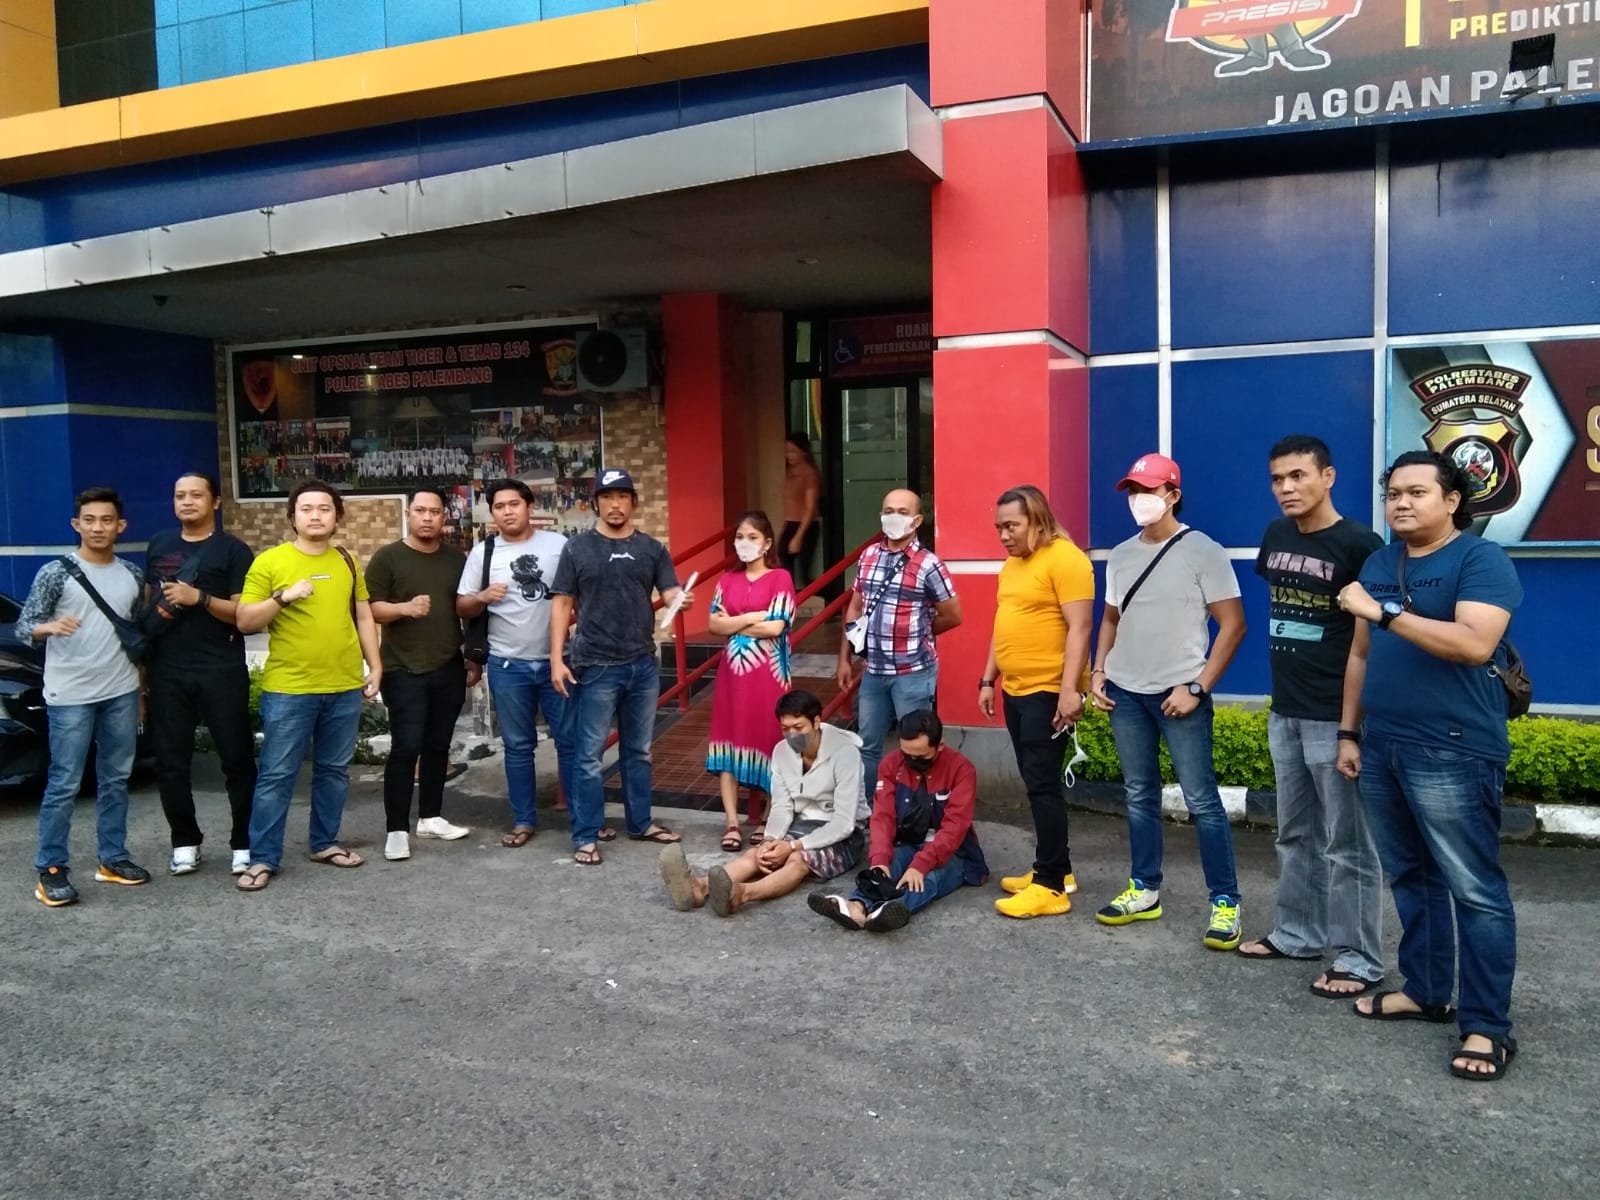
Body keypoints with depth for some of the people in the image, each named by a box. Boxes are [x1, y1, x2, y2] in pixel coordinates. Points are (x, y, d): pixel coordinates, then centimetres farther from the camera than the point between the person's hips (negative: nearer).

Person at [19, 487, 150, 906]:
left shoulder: (132, 575, 8)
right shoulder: (56, 572, -6)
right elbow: (23, 627, -7)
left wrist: (142, 687, 15)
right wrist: (48, 627, -30)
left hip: (122, 693, 5)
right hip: (70, 696, -4)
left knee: (115, 780, 11)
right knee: (64, 784, -1)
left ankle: (113, 859, 22)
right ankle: (51, 870, 9)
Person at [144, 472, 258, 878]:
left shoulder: (233, 550, -2)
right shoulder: (158, 545, 13)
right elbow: (147, 600, 21)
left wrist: (199, 598, -21)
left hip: (222, 671, -4)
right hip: (167, 670, 4)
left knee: (237, 756, 1)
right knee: (170, 759, 7)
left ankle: (244, 842, 11)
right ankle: (185, 841, 21)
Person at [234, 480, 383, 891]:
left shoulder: (347, 562, 9)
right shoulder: (269, 561, -4)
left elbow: (363, 616, 14)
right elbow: (244, 622, -6)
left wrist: (375, 666, 9)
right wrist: (284, 597, -21)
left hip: (345, 687, 4)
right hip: (288, 688, -4)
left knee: (334, 770, 13)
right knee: (276, 775, 0)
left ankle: (325, 843, 27)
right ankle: (263, 858, 9)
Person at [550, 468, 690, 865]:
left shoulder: (652, 548, 5)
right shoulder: (577, 548, -1)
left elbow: (671, 592, -1)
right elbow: (562, 604, 0)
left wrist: (682, 599, -26)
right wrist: (557, 658, -7)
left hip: (644, 664, 3)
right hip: (596, 666, -3)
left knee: (639, 750, 16)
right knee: (589, 754, 2)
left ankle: (640, 823, 29)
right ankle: (586, 835, 10)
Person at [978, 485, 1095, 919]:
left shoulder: (1065, 559, -12)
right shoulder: (1011, 564, 16)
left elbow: (1079, 627, -17)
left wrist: (1069, 689, -23)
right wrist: (988, 679, 20)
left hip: (1048, 692, -9)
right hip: (1016, 690, 9)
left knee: (1043, 785, -6)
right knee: (1036, 784, 13)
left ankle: (1051, 886, 0)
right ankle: (1057, 869, 23)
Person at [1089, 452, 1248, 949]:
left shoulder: (1202, 551, -7)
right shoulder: (1121, 555, 10)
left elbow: (1233, 624, -9)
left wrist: (1196, 687, -14)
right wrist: (1098, 672, 7)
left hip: (1179, 694, -5)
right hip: (1125, 692, 6)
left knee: (1202, 801, -2)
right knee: (1139, 796, 13)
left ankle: (1225, 902, 6)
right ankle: (1144, 890, 23)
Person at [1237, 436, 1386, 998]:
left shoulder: (1358, 544, -13)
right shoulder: (1275, 537, 7)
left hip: (1336, 716, -7)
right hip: (1284, 712, 7)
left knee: (1346, 843, 2)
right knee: (1295, 834, 18)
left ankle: (1358, 959, 12)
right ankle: (1297, 933, 31)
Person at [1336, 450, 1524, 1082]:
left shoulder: (1482, 560, -7)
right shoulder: (1378, 564, 14)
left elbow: (1475, 644, -23)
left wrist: (1385, 612, -22)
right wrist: (1349, 733, 14)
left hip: (1453, 753, -7)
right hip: (1382, 748, 7)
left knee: (1474, 890, -2)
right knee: (1409, 878, 15)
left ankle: (1487, 1025, 6)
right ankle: (1425, 990, 28)